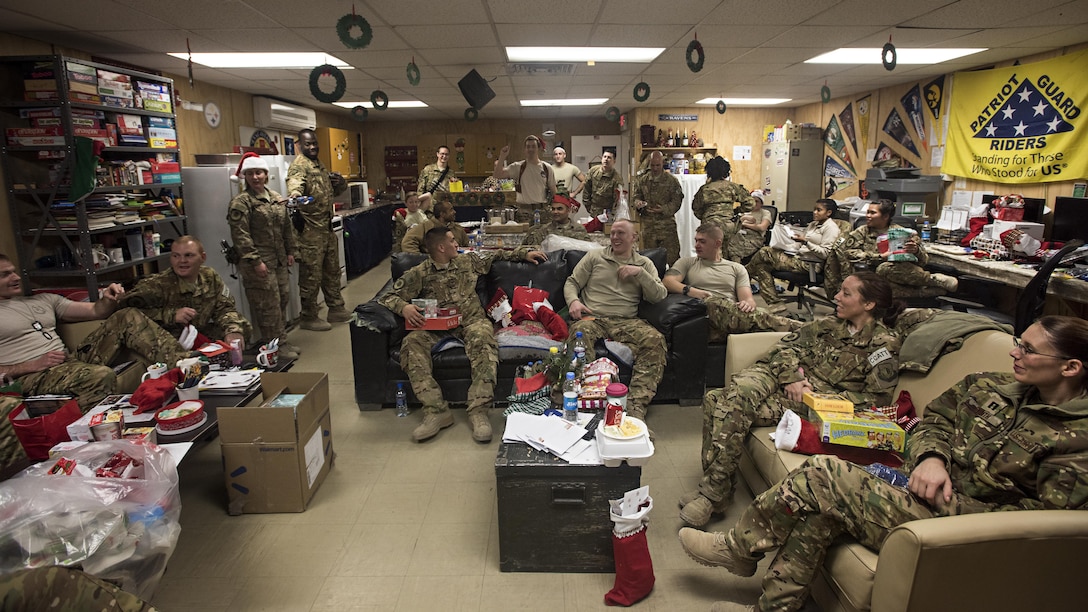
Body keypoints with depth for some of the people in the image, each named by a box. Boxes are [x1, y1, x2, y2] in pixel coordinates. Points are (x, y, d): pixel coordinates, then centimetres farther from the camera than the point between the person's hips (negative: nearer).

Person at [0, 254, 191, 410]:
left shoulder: (43, 300, 23)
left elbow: (96, 311, 17)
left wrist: (108, 300, -6)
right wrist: (31, 365, -14)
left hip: (71, 361, 6)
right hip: (32, 377, -6)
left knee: (128, 317, -7)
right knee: (102, 375, -37)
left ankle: (181, 362, -20)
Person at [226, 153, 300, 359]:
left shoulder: (276, 198, 12)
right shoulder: (241, 202, -10)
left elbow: (287, 226, 19)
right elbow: (240, 235, -15)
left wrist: (291, 251, 15)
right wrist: (255, 261, -19)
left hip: (280, 261, 8)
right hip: (259, 263, -8)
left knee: (283, 299, 13)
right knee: (269, 305, -4)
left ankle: (282, 341, 26)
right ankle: (275, 345, 7)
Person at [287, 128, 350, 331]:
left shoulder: (320, 165, 18)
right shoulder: (299, 165, -11)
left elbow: (336, 190, 28)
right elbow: (294, 183, -32)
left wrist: (340, 182, 5)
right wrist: (295, 195, -55)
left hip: (327, 228, 9)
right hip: (310, 230, -9)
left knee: (332, 271, 17)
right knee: (311, 275, -2)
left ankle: (336, 309, 30)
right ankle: (308, 318, 9)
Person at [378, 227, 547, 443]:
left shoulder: (468, 261, 16)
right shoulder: (419, 274, 5)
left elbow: (495, 255, 31)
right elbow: (388, 297, 1)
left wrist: (524, 253, 31)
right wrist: (404, 307, -21)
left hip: (471, 320, 1)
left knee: (482, 338, -36)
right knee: (411, 343, -31)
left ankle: (478, 410, -39)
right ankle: (436, 411, -35)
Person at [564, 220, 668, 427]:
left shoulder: (644, 263, 20)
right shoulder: (594, 256, 19)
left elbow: (659, 296, 9)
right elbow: (572, 282, 17)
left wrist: (640, 273, -4)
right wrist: (573, 301, -5)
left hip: (626, 322, 1)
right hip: (593, 318, 0)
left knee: (655, 340, -30)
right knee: (581, 332, -38)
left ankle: (636, 406, -35)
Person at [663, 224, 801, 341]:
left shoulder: (737, 268, 25)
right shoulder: (687, 262, 24)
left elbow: (748, 298, 12)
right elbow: (667, 282, 6)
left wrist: (748, 303, -14)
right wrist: (688, 290, -15)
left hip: (733, 316, 3)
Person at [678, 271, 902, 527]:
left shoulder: (884, 343, 2)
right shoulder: (830, 324, 20)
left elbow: (877, 398, -5)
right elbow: (787, 345, 13)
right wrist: (791, 377, -7)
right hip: (781, 379, 6)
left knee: (733, 409, -29)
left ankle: (715, 493, -20)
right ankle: (715, 489, -19)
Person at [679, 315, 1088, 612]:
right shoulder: (989, 387, 9)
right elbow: (933, 420, 18)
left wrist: (947, 502, -17)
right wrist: (930, 458, -5)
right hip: (921, 494, 7)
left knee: (823, 474, -19)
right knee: (820, 509, -20)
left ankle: (740, 547, 1)